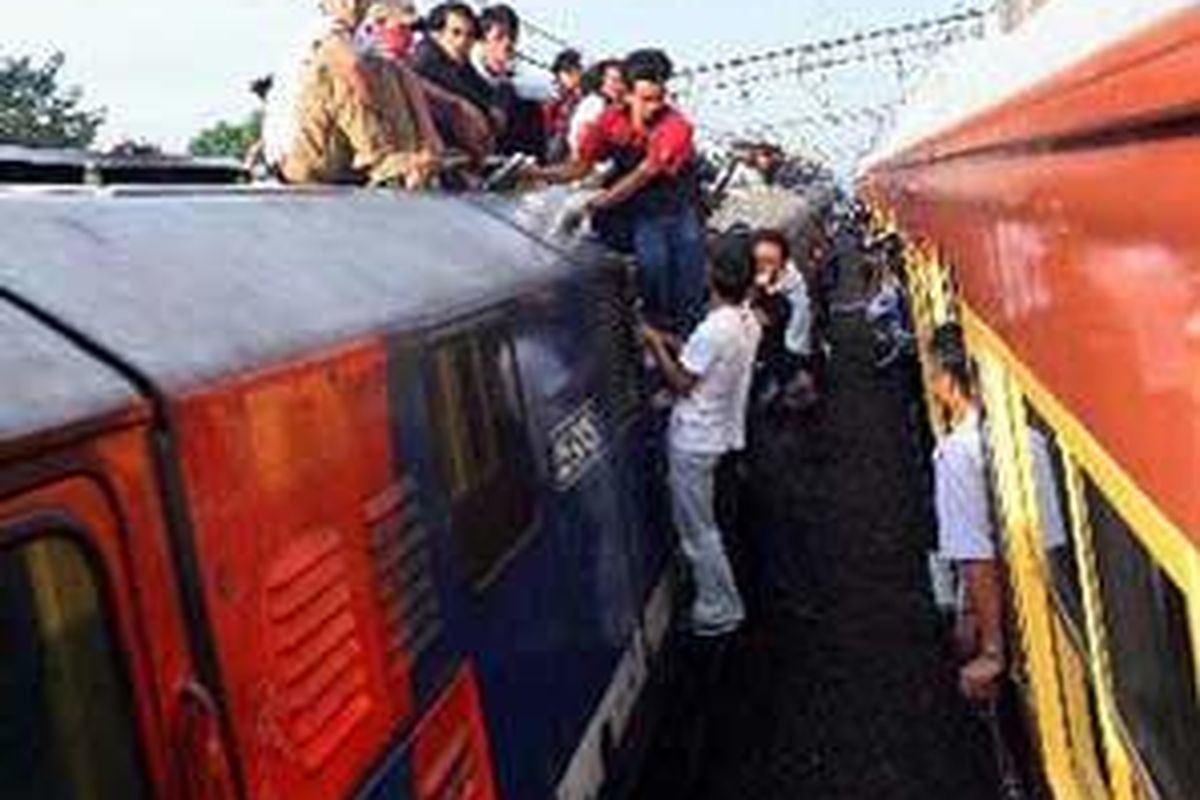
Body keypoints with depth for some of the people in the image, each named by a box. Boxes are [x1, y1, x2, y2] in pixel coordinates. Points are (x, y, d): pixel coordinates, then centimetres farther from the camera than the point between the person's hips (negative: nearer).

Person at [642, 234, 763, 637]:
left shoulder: (714, 329, -28)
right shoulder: (747, 321, 1)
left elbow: (681, 382, -18)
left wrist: (656, 344, -9)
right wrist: (672, 343, 7)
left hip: (694, 441, -9)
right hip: (716, 434, 9)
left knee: (697, 529, 4)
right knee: (700, 524, 24)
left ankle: (719, 611, 15)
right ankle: (718, 601, 35)